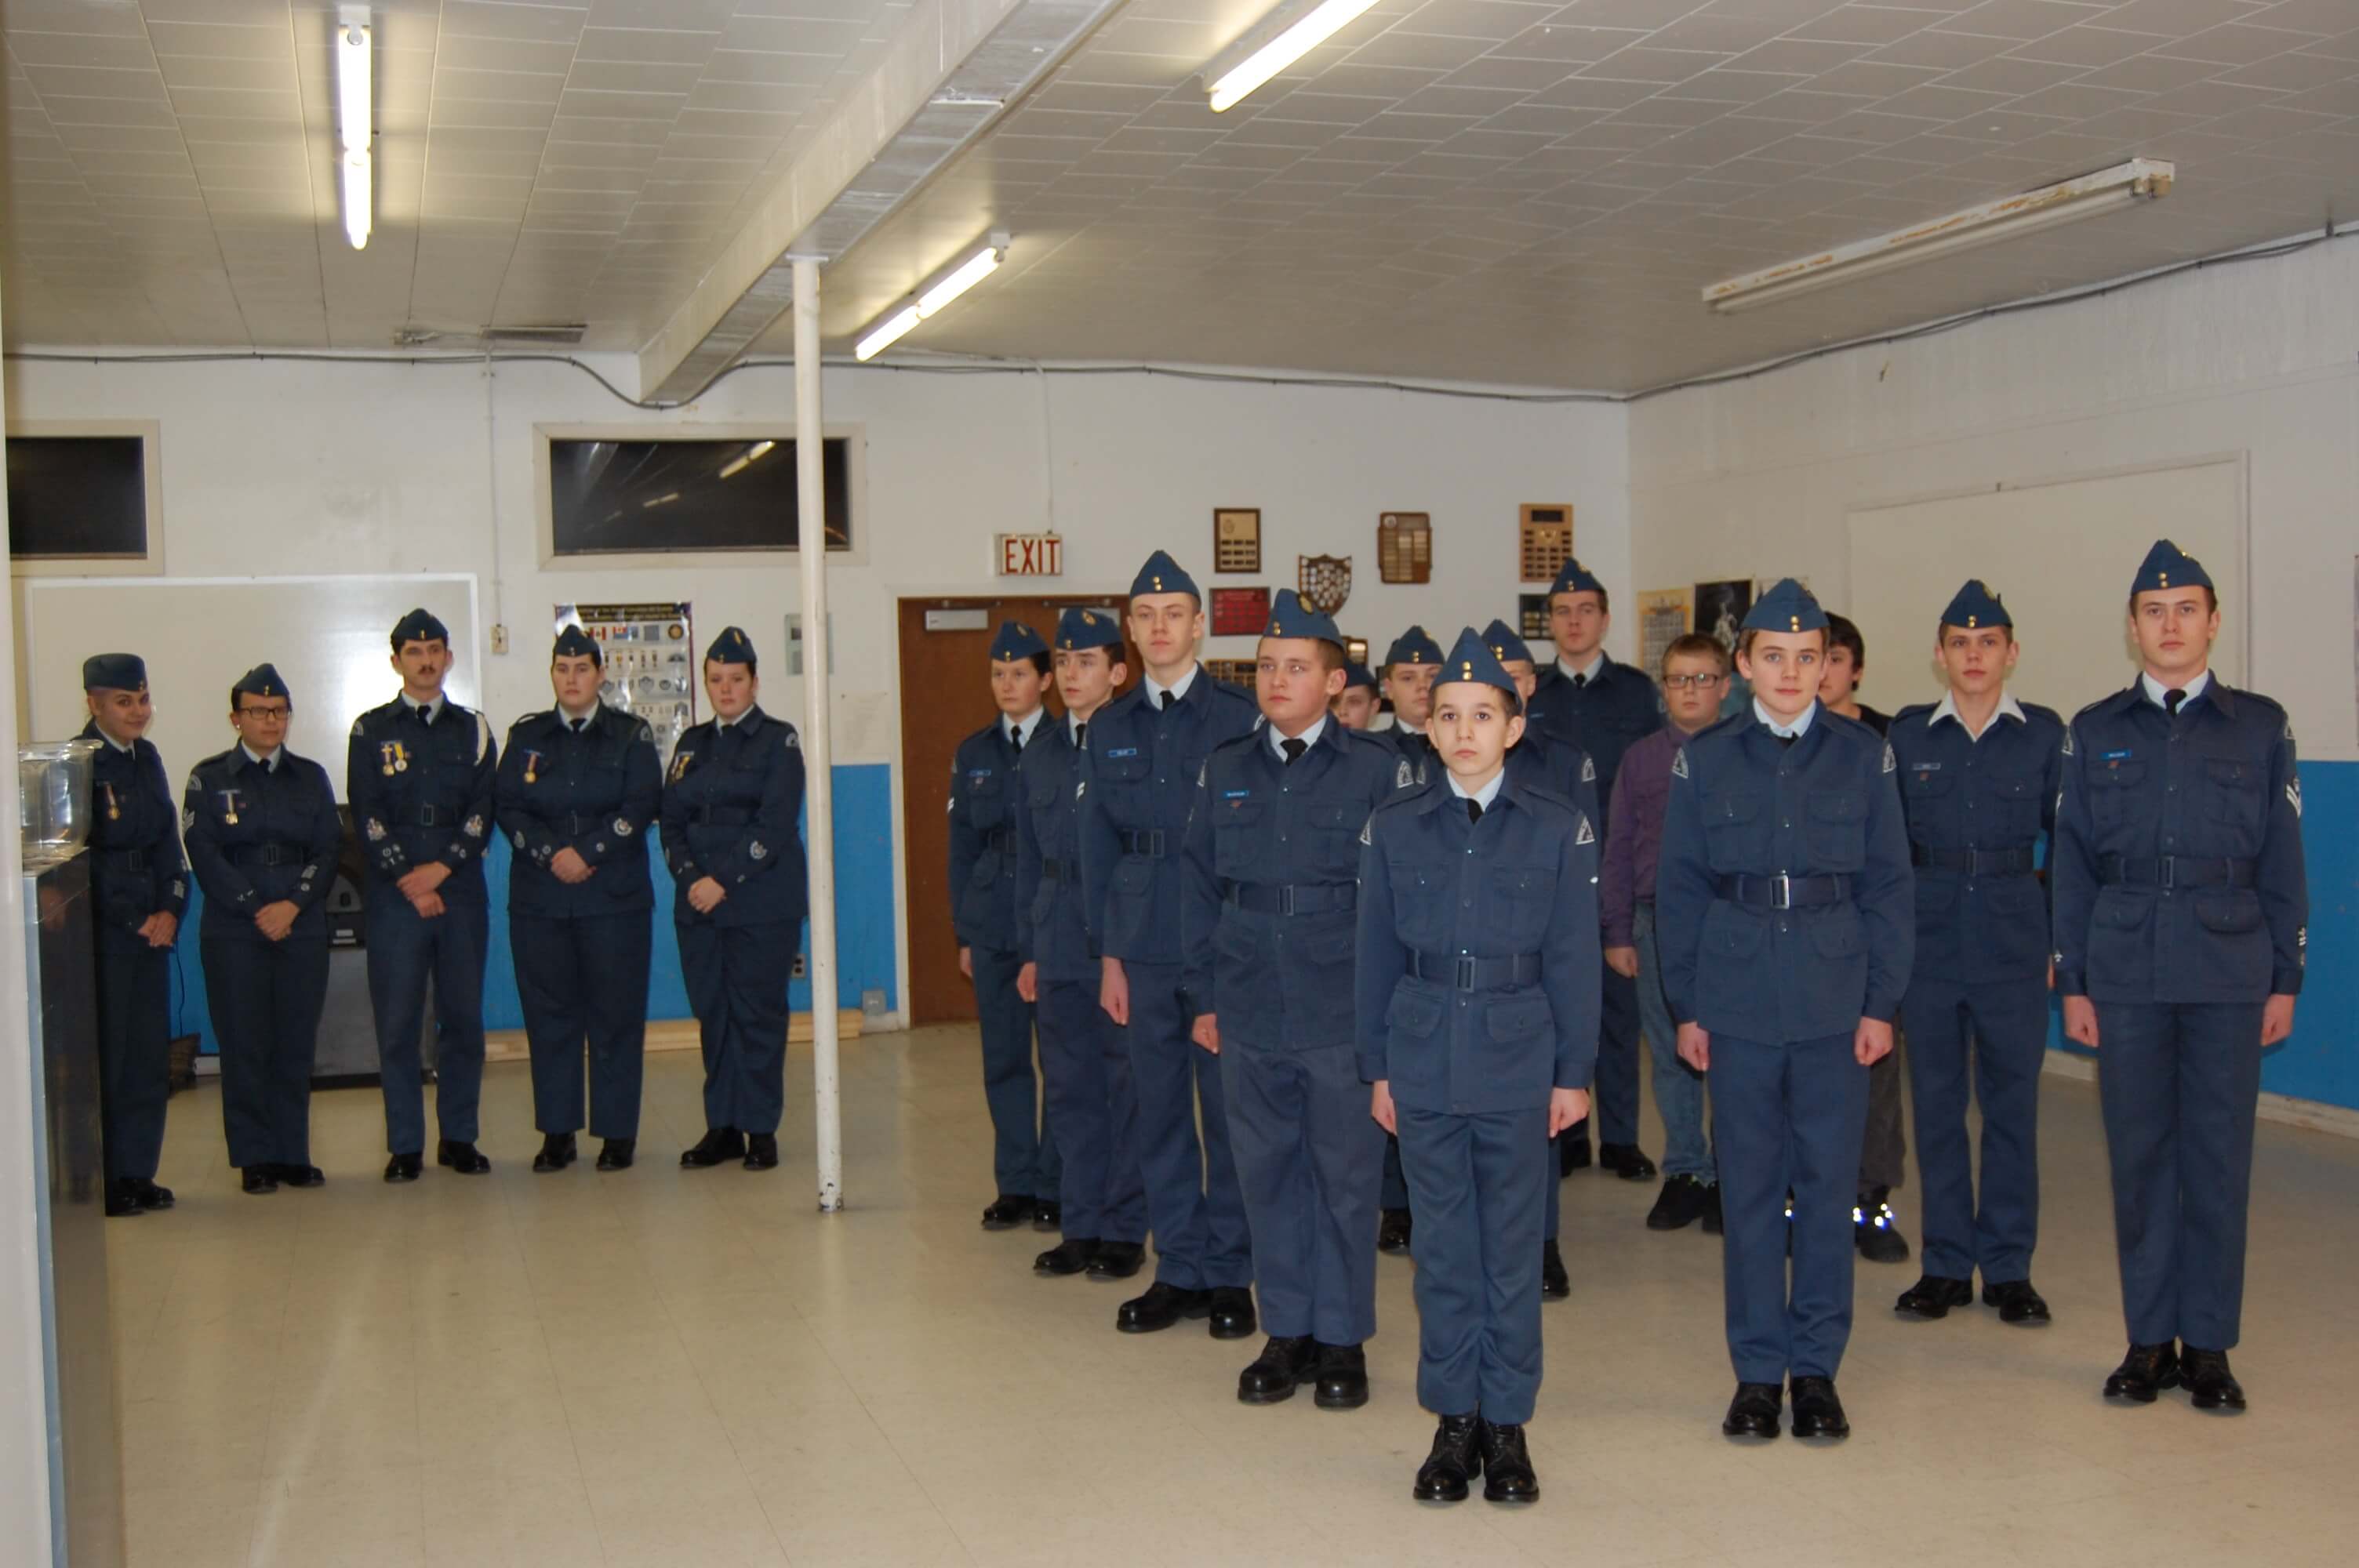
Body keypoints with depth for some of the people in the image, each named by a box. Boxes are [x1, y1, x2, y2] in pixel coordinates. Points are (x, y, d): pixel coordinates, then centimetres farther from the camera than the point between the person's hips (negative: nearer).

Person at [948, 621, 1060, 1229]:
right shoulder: (974, 754, 11)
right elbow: (963, 845, 13)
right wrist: (964, 932, 9)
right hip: (993, 923, 4)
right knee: (1003, 1057, 8)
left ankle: (1056, 1186, 10)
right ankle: (1015, 1185, 18)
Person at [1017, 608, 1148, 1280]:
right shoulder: (1041, 753, 11)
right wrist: (1030, 949, 13)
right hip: (1060, 947, 6)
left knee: (1128, 1088, 3)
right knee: (1069, 1090, 11)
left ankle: (1124, 1229, 13)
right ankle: (1081, 1226, 21)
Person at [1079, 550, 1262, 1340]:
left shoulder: (1241, 718, -3)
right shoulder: (1110, 729, 9)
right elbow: (1098, 845, 10)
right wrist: (1108, 953, 6)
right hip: (1145, 948, 4)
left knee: (1229, 1110, 3)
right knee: (1160, 1110, 9)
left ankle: (1230, 1274, 14)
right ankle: (1179, 1269, 20)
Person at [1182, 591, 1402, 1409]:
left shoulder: (1377, 768, -3)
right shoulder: (1224, 769, 8)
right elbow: (1199, 887, 11)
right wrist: (1205, 995, 8)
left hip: (1344, 1015, -3)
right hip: (1249, 1014, 3)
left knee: (1345, 1178, 5)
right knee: (1268, 1175, 10)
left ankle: (1342, 1339, 19)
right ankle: (1286, 1331, 24)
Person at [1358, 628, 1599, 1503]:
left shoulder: (1558, 829, -1)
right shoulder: (1395, 827, 2)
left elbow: (1573, 960, 1)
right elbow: (1377, 955, 6)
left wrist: (1574, 1072, 0)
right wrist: (1378, 1068, 5)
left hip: (1517, 1061, -1)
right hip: (1424, 1060, 1)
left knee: (1512, 1244, 6)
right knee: (1443, 1245, 8)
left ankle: (1507, 1423, 18)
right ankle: (1454, 1421, 19)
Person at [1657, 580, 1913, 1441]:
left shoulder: (1863, 756, 3)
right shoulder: (1703, 760, 3)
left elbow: (1887, 884, 4)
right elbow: (1679, 888, 5)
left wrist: (1882, 1002, -1)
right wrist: (1685, 1007, 1)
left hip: (1835, 1001, 0)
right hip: (1739, 1002, 0)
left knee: (1828, 1183, 5)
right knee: (1749, 1186, 6)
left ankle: (1817, 1368, 17)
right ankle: (1758, 1369, 16)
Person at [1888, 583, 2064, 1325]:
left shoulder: (2043, 733, 2)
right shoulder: (1907, 733, 3)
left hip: (2013, 935, -1)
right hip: (1929, 931, 1)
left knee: (2013, 1100, 4)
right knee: (1936, 1100, 6)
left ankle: (2008, 1268, 15)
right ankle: (1946, 1264, 16)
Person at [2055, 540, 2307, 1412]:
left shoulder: (2259, 728, 6)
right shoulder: (2096, 733, 7)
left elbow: (2283, 864, 6)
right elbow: (2072, 867, 7)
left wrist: (2285, 981, 2)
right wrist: (2072, 983, 3)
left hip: (2228, 974, 0)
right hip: (2127, 973, 1)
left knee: (2219, 1156, 2)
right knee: (2139, 1154, 4)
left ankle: (2208, 1344, 12)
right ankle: (2149, 1340, 15)